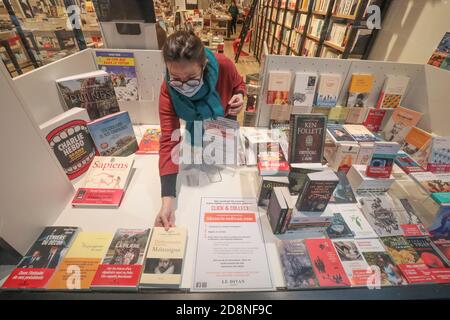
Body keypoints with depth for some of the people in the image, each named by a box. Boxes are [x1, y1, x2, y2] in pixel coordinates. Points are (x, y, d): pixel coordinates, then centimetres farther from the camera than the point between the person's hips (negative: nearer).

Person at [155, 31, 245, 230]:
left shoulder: (223, 66, -36)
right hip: (197, 128, 0)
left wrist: (239, 96, -37)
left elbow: (238, 84, -11)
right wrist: (168, 199, -48)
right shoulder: (168, 91, -36)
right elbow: (169, 141, -41)